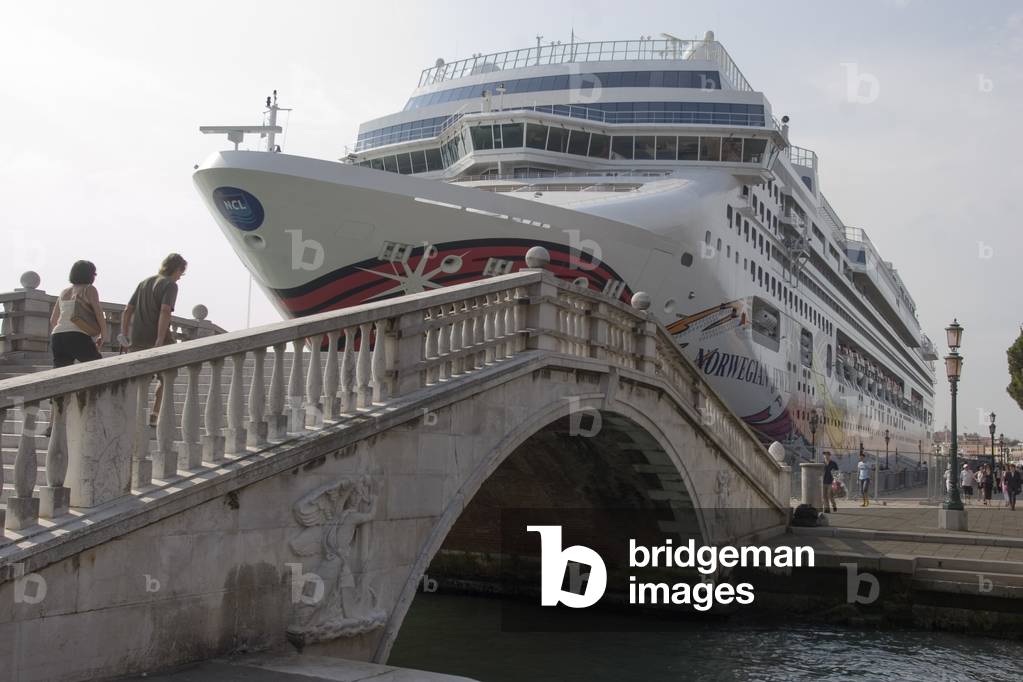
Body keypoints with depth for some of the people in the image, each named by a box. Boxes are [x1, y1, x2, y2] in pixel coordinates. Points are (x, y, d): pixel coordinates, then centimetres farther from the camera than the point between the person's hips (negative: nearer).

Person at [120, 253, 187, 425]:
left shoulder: (144, 282, 17)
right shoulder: (170, 285, -5)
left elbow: (127, 311, 13)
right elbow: (165, 312, -21)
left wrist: (124, 335, 11)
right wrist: (160, 340, -26)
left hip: (136, 340, 6)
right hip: (156, 340, -6)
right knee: (164, 379, 12)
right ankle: (154, 415, 6)